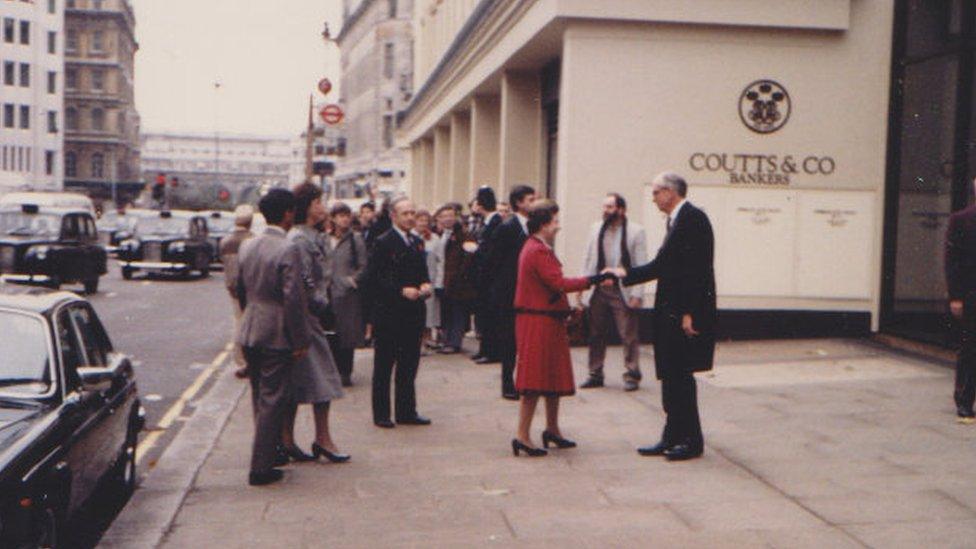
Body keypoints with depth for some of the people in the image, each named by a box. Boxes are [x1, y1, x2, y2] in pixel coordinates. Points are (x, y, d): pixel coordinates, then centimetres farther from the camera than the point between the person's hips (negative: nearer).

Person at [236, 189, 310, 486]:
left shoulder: (247, 246, 6)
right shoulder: (288, 250, -17)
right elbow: (293, 298, -20)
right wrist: (301, 340, -14)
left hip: (249, 333, 7)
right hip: (276, 335, -7)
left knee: (260, 399, 18)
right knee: (272, 400, -1)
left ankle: (268, 454, 31)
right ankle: (261, 467, 2)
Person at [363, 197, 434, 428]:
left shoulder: (417, 242, 13)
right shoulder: (384, 242, -8)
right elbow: (373, 277, -14)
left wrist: (426, 285, -1)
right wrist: (401, 291, -21)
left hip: (414, 313, 7)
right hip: (389, 314, -6)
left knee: (410, 364, 11)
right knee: (384, 365, 4)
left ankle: (407, 411, 20)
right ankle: (381, 414, 11)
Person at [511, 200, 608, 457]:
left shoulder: (536, 248, 16)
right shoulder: (539, 251, -18)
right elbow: (558, 283, -25)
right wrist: (593, 279, -23)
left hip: (547, 322, 11)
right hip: (539, 323, -11)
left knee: (554, 377, 16)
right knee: (535, 379, -7)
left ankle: (552, 430, 27)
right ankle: (523, 436, -4)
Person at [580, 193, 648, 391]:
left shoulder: (636, 231, -4)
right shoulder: (596, 229, 9)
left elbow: (641, 266, -7)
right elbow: (588, 261, 12)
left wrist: (637, 294, -13)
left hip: (623, 291, -5)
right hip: (598, 290, 5)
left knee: (629, 336, -1)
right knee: (596, 335, 10)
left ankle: (632, 376, 8)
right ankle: (595, 374, 20)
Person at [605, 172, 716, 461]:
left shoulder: (693, 218, -13)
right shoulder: (677, 220, 16)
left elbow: (696, 268, -20)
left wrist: (689, 313, -23)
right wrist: (626, 274, 18)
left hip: (686, 313, -10)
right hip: (671, 313, 10)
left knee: (680, 375, -4)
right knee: (671, 377, 12)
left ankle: (692, 441, 6)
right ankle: (673, 438, 20)